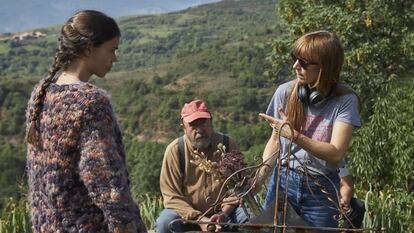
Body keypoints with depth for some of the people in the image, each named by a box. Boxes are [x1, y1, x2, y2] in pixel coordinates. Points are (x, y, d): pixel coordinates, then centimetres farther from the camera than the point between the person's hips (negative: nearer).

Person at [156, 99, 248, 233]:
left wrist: (223, 213, -21)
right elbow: (171, 195, -13)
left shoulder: (228, 146, -9)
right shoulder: (175, 150, -14)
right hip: (188, 213, -1)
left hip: (224, 212, 1)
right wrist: (198, 218, -24)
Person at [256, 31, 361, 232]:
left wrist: (294, 135, -29)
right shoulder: (285, 92, -7)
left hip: (322, 189, -2)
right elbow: (275, 140, 3)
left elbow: (336, 154, -19)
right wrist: (259, 178, -10)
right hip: (283, 182, 2)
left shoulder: (344, 100, -14)